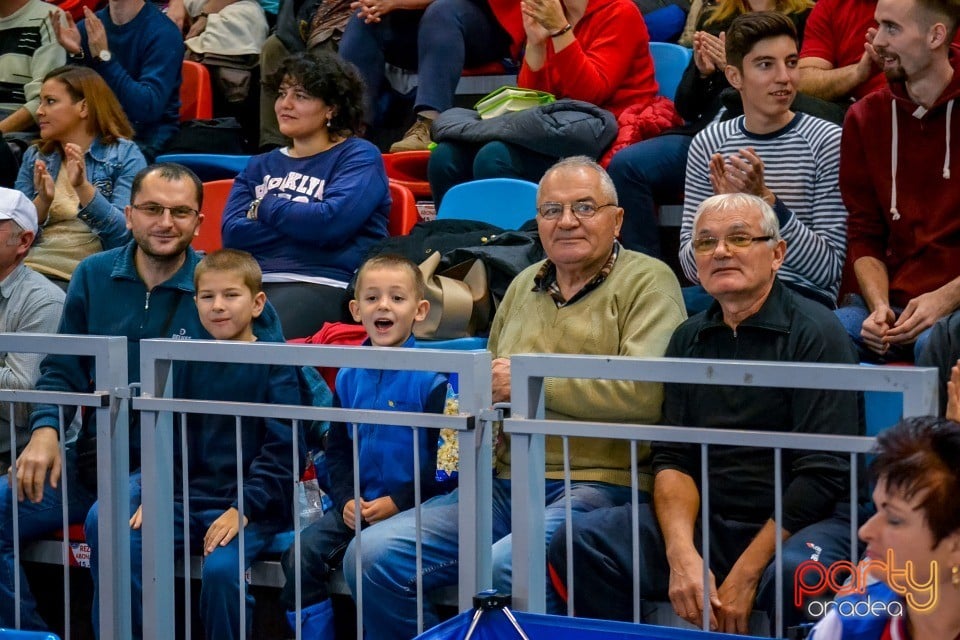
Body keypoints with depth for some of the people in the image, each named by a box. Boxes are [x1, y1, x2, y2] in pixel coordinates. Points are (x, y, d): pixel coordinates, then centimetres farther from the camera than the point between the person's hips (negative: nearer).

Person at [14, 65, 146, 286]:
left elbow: (125, 234, -8)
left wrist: (83, 187, -22)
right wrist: (42, 201, -9)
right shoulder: (35, 157, 16)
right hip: (31, 269, 4)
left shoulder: (125, 155, 3)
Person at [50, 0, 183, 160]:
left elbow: (149, 108, -23)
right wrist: (74, 55, -16)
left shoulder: (163, 33, -12)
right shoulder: (88, 28, 4)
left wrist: (104, 57, -27)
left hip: (147, 135, -5)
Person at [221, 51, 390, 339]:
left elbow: (331, 223, -10)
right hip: (253, 282, 5)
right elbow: (233, 234, 9)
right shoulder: (260, 166, 26)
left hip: (323, 285, -5)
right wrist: (300, 221, -1)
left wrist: (266, 206, 5)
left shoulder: (359, 157, 9)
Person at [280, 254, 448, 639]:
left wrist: (398, 502, -15)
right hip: (357, 505, 5)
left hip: (410, 506, -5)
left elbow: (440, 455, -9)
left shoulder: (431, 377, -6)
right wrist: (346, 499, -2)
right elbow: (336, 448, 15)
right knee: (300, 555, -14)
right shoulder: (349, 377, 11)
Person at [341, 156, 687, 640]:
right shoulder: (525, 285, 22)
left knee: (503, 570, -35)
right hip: (504, 485, 7)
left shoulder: (646, 282, 0)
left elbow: (648, 391, -18)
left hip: (597, 486, -7)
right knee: (372, 556, -10)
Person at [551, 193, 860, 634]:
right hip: (706, 520, 5)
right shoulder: (689, 338, 13)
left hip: (804, 519, -5)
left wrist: (745, 574, -17)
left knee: (795, 574, -40)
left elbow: (823, 476, -12)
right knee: (579, 540, -15)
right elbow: (672, 460, 7)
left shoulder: (814, 332, -5)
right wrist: (682, 554, -13)